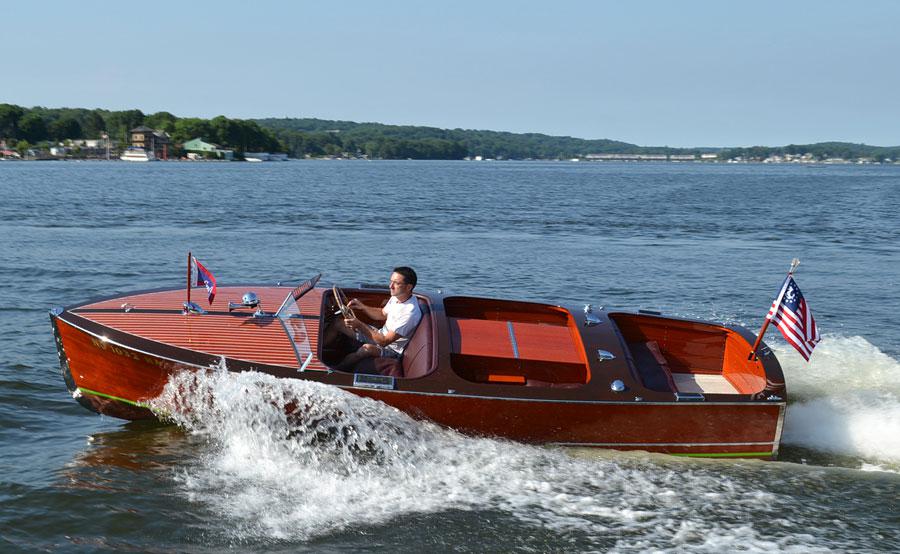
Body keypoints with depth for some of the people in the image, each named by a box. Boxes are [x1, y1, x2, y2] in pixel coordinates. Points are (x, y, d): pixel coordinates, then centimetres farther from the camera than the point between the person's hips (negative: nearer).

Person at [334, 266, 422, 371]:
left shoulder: (410, 313, -32)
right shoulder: (396, 297, -6)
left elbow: (384, 341, -30)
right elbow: (382, 314, 16)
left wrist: (359, 325, -32)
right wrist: (362, 307, -2)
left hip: (392, 349, -9)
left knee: (367, 348, -38)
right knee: (339, 324, 0)